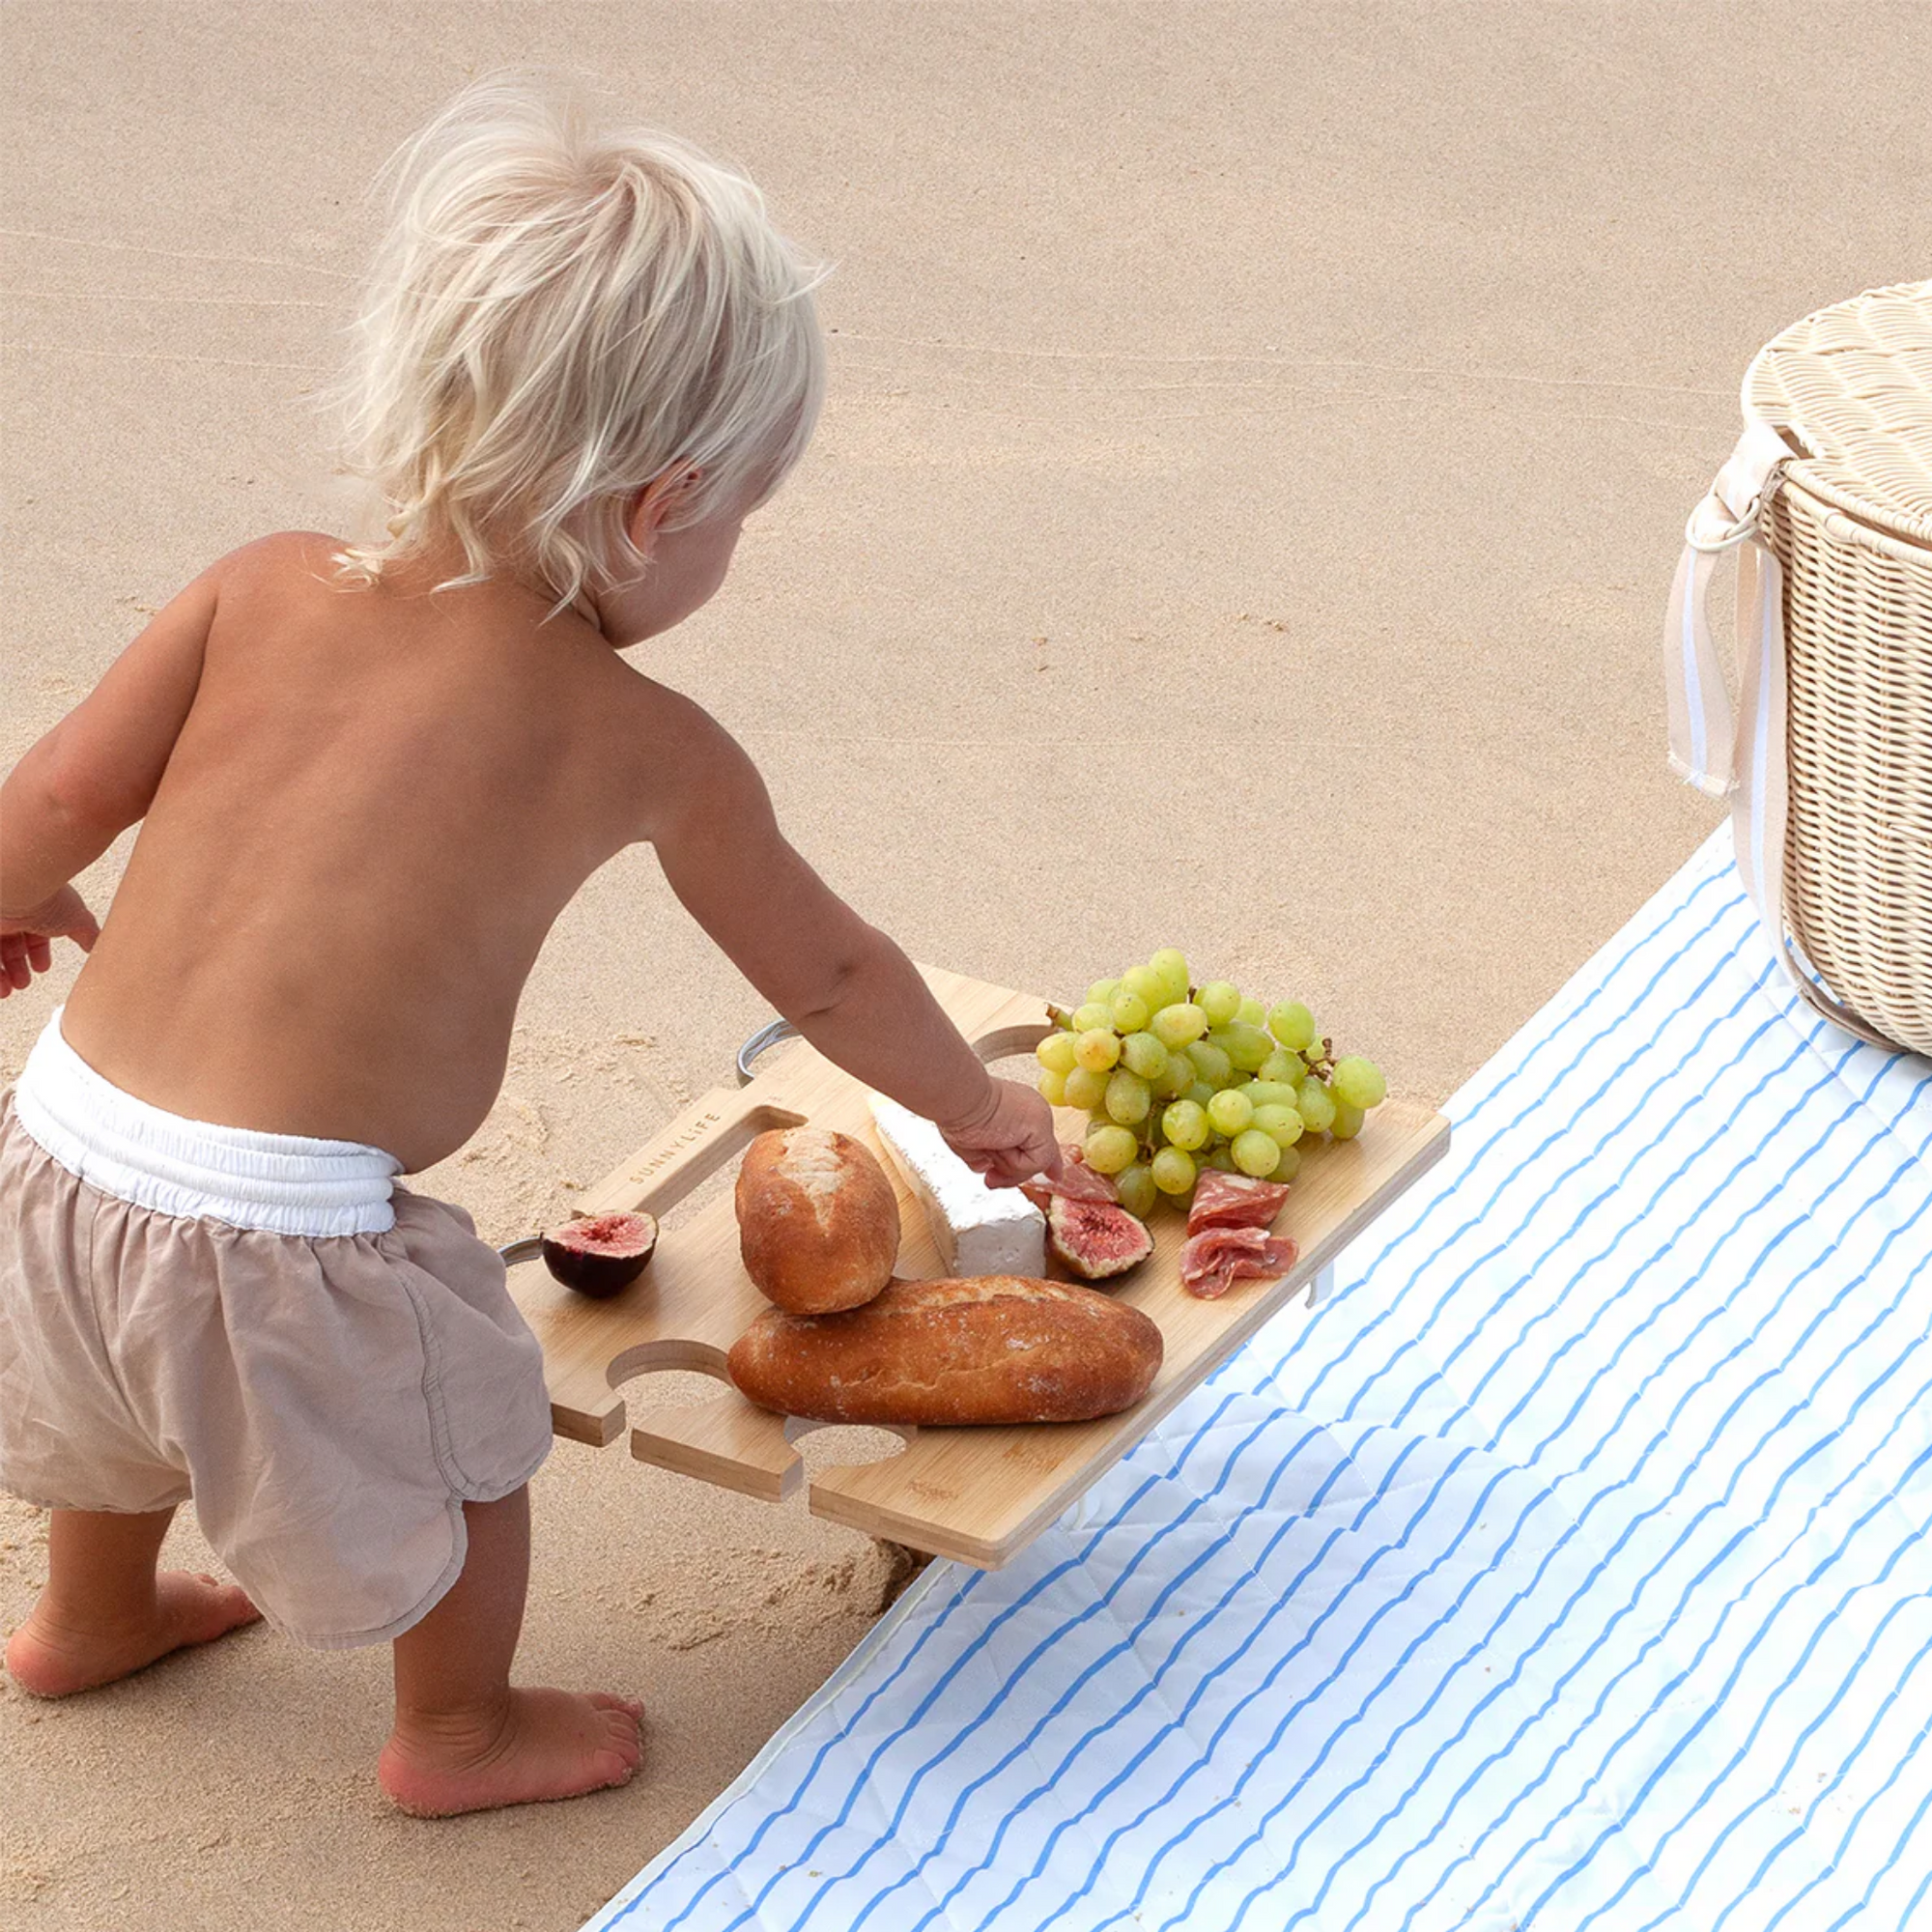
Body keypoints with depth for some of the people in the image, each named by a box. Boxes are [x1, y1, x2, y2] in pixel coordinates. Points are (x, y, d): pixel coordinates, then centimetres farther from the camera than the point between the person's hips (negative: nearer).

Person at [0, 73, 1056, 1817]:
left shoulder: (264, 589, 0)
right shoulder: (649, 748, -6)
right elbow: (829, 975, 8)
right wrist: (976, 1107, 26)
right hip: (276, 1244, -5)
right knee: (467, 1424, 24)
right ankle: (459, 1734, 45)